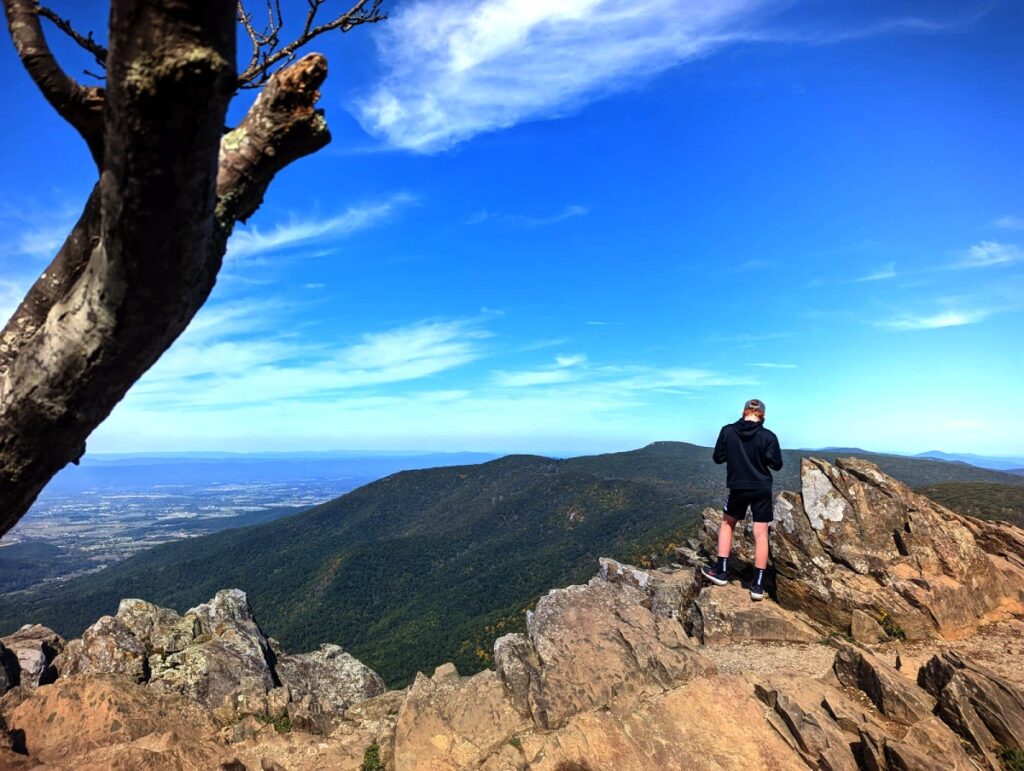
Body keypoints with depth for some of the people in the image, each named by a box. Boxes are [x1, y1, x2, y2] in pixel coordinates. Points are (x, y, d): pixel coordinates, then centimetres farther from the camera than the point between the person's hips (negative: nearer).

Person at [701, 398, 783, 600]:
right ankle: (757, 585, 6)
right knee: (761, 535, 4)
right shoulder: (768, 436, -10)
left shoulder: (727, 431, -7)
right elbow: (777, 465, -3)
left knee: (726, 524, 20)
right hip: (762, 490, 0)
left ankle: (721, 571, 19)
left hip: (738, 488, 1)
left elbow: (717, 458, 0)